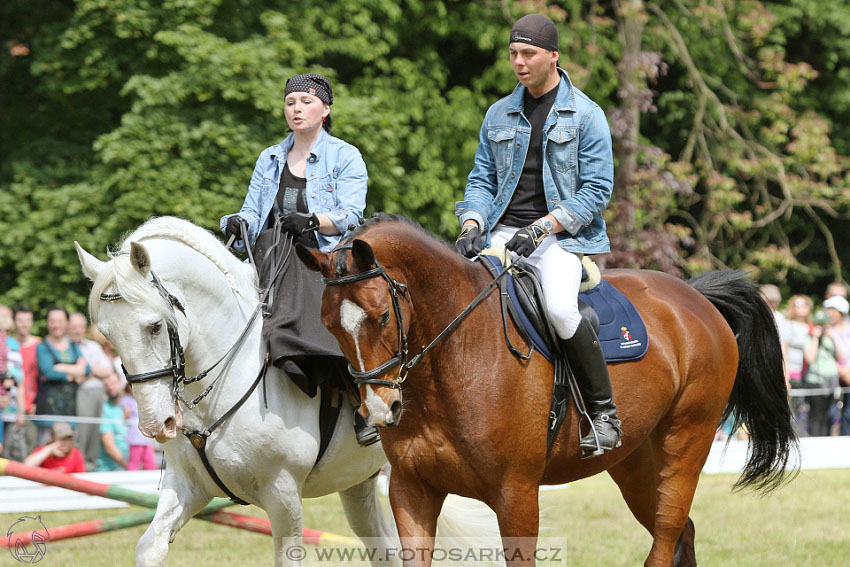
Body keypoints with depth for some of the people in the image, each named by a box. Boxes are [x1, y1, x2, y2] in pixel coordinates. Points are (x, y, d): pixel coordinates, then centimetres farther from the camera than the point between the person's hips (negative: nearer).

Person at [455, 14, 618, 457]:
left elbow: (596, 190, -6)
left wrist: (541, 228, -16)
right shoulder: (499, 115, 15)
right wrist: (472, 225, -4)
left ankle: (604, 412, -20)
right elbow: (481, 180, 17)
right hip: (502, 233, 5)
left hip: (563, 234, -5)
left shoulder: (585, 116, -1)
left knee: (560, 308, -32)